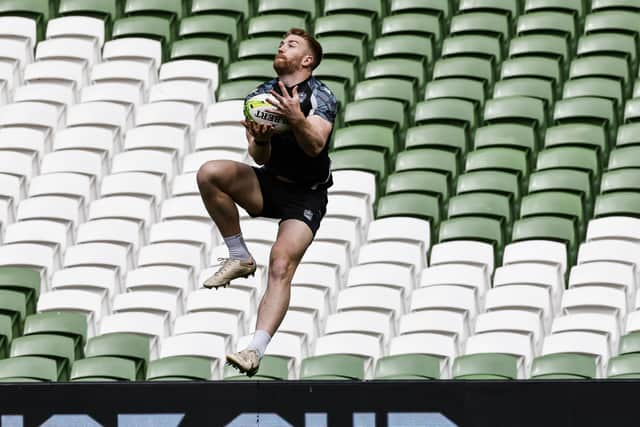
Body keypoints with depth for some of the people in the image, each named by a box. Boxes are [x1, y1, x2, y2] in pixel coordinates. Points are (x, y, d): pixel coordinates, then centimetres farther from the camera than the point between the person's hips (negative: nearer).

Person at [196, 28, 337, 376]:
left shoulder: (320, 96, -9)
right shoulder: (260, 96, 4)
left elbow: (315, 145, -25)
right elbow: (260, 158, -2)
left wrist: (297, 119, -44)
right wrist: (260, 140, -26)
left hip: (305, 196, -5)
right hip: (268, 184, 5)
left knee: (281, 265, -25)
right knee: (210, 173, -22)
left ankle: (256, 351, -35)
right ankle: (239, 258, -10)